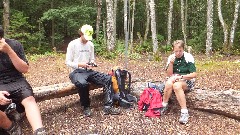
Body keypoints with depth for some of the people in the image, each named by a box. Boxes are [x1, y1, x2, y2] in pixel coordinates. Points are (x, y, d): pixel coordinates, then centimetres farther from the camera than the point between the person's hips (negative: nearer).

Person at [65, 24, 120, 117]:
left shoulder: (90, 45, 11)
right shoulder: (73, 44, -5)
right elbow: (68, 62, -6)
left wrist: (92, 63, -6)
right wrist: (80, 64, -21)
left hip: (89, 71, 6)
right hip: (76, 72, -5)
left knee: (108, 78, -17)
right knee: (83, 83, -41)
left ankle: (108, 107, -17)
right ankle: (86, 107, -15)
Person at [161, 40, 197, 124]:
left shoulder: (188, 57, -11)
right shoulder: (171, 58, 1)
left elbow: (194, 74, -15)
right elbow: (169, 74, -2)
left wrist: (181, 76, -26)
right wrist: (171, 63, -17)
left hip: (187, 81, -3)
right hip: (175, 80, 3)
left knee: (176, 85, -37)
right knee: (169, 83, -33)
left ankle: (184, 112, -33)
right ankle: (164, 106, -17)